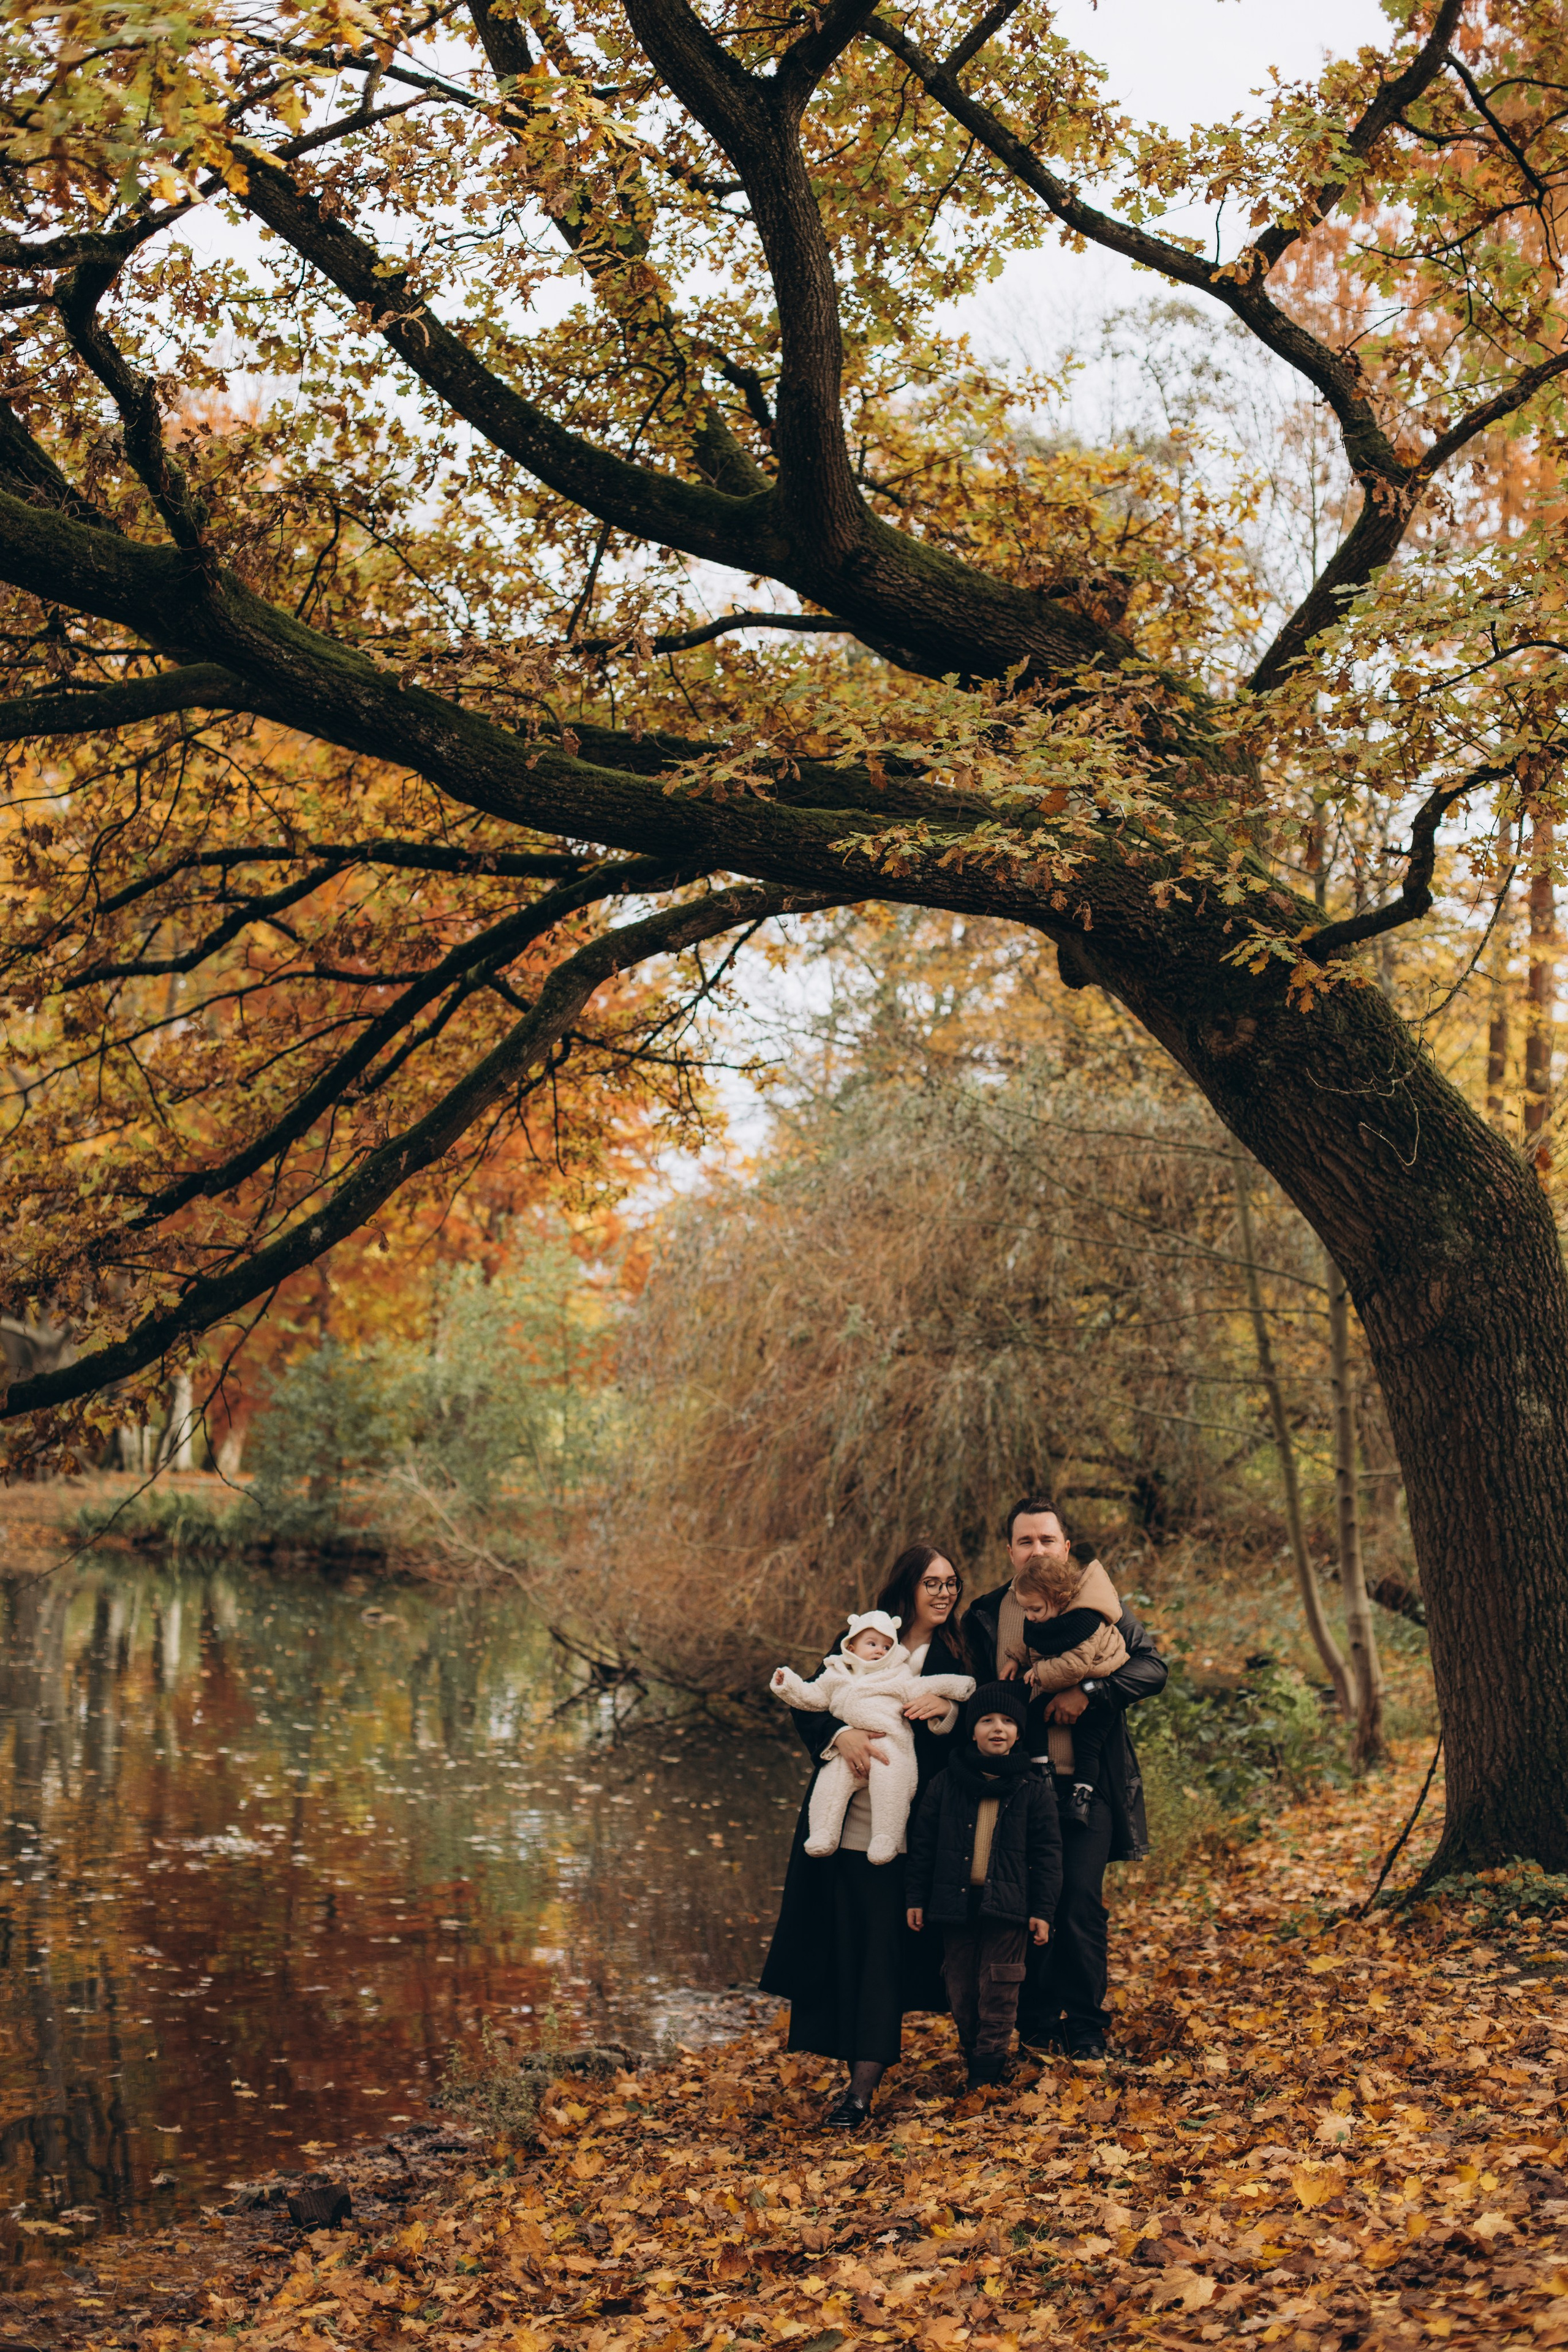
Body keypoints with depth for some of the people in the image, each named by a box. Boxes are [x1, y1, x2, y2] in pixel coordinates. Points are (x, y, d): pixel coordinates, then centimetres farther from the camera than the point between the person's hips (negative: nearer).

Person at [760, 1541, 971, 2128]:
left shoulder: (958, 1656, 6)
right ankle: (862, 2068, 20)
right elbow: (807, 1706, 3)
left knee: (886, 1946, -5)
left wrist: (947, 1708, -14)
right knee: (847, 1943, 5)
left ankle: (864, 2084, -3)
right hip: (849, 1821, 1)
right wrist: (842, 1734, -16)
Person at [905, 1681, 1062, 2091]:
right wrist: (916, 1897, 4)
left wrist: (1043, 1910, -1)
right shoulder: (947, 1783, 3)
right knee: (961, 1991, 9)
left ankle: (987, 2072, 10)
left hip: (1007, 1905, -2)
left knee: (998, 1992, 1)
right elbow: (922, 1842, 8)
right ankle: (973, 2055, 26)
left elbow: (1047, 1853, 3)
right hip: (955, 1902, 2)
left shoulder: (1032, 1789, 1)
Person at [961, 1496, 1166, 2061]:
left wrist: (1089, 1689, -16)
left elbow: (1152, 1666, -3)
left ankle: (1085, 2027, 8)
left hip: (1087, 1781, -2)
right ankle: (1036, 2025, 17)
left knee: (1081, 1902, -5)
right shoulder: (985, 1616, 10)